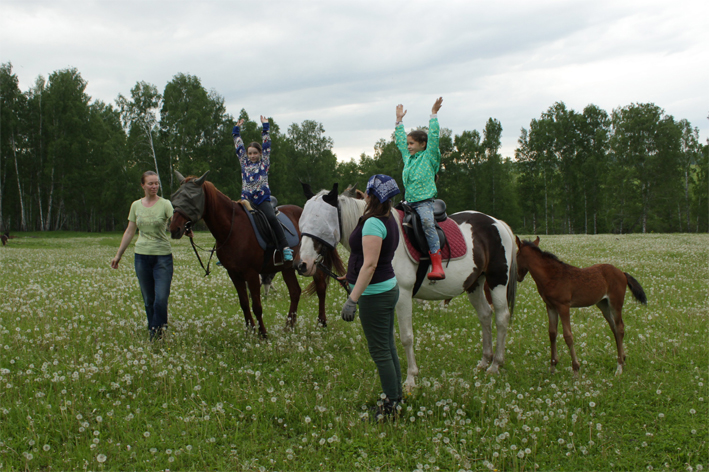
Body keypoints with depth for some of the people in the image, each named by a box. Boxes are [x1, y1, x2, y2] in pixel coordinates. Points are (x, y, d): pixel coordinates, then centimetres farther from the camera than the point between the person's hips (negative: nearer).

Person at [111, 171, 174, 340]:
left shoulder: (165, 204, -4)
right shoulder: (136, 205, 8)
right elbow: (129, 232, 15)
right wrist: (118, 255, 17)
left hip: (162, 256, -3)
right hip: (142, 256, 3)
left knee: (161, 299, -11)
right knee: (148, 300, 8)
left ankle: (156, 335, 4)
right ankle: (153, 335, 20)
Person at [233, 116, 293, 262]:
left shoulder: (264, 163, 10)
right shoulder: (244, 163, 16)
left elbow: (267, 145, 9)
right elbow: (239, 146, 20)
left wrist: (265, 127, 12)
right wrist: (236, 130, 23)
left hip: (262, 199, -3)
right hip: (247, 200, 3)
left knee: (272, 218, -26)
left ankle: (285, 248, -26)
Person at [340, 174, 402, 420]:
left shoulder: (373, 223, -21)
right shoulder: (389, 220, 9)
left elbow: (370, 264, -28)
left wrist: (352, 299, -30)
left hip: (375, 294, -10)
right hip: (388, 287, 10)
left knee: (380, 352, -1)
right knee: (388, 348, 18)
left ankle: (390, 408, 8)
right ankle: (395, 398, 29)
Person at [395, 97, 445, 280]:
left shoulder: (429, 156, 1)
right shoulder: (408, 158, 17)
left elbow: (434, 137, -8)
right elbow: (400, 140, 28)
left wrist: (434, 114, -8)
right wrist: (399, 120, 32)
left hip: (425, 201, -8)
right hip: (409, 202, 8)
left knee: (427, 223, -30)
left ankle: (437, 266, -39)